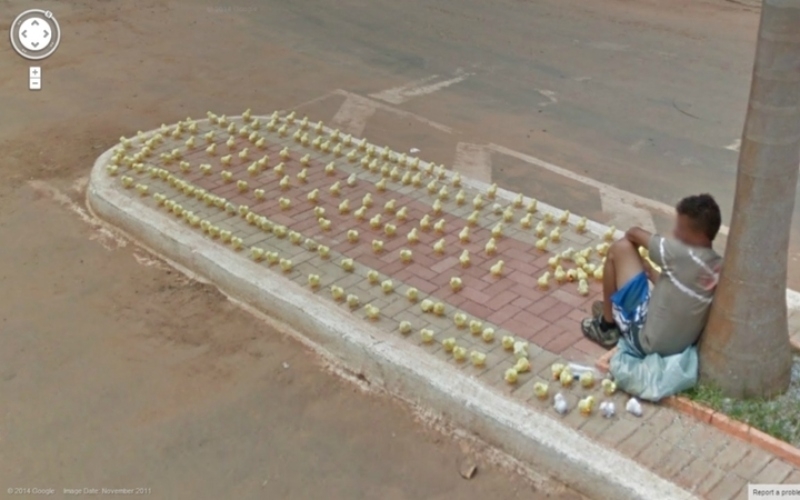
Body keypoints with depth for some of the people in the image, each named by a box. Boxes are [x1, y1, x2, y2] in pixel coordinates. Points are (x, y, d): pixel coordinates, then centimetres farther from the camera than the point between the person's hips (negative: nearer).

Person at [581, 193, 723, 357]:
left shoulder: (680, 254, -24)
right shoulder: (719, 267, -2)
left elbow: (634, 233, -7)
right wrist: (650, 271, 16)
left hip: (648, 342, -8)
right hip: (683, 345, 8)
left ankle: (607, 327, 12)